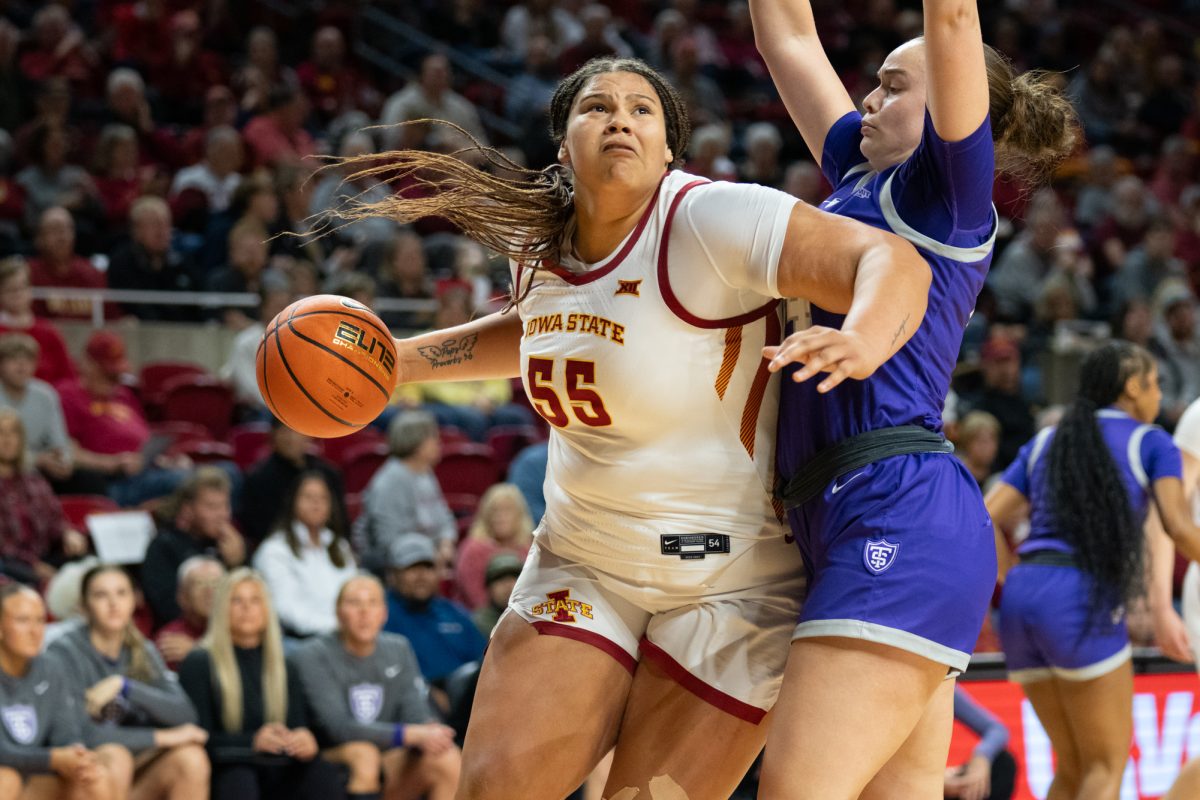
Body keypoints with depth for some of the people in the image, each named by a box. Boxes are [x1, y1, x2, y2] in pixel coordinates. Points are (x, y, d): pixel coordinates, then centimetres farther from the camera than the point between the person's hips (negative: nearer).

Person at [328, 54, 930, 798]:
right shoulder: (540, 246, 3)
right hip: (581, 565, 6)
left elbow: (893, 261, -29)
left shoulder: (709, 220, -20)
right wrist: (402, 360, 22)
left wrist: (860, 345, -49)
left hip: (727, 577, -6)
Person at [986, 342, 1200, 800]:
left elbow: (986, 522, 13)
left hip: (1021, 595, 6)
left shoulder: (1044, 443, 22)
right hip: (1083, 600, -6)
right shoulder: (1151, 442, 8)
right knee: (1109, 762, 3)